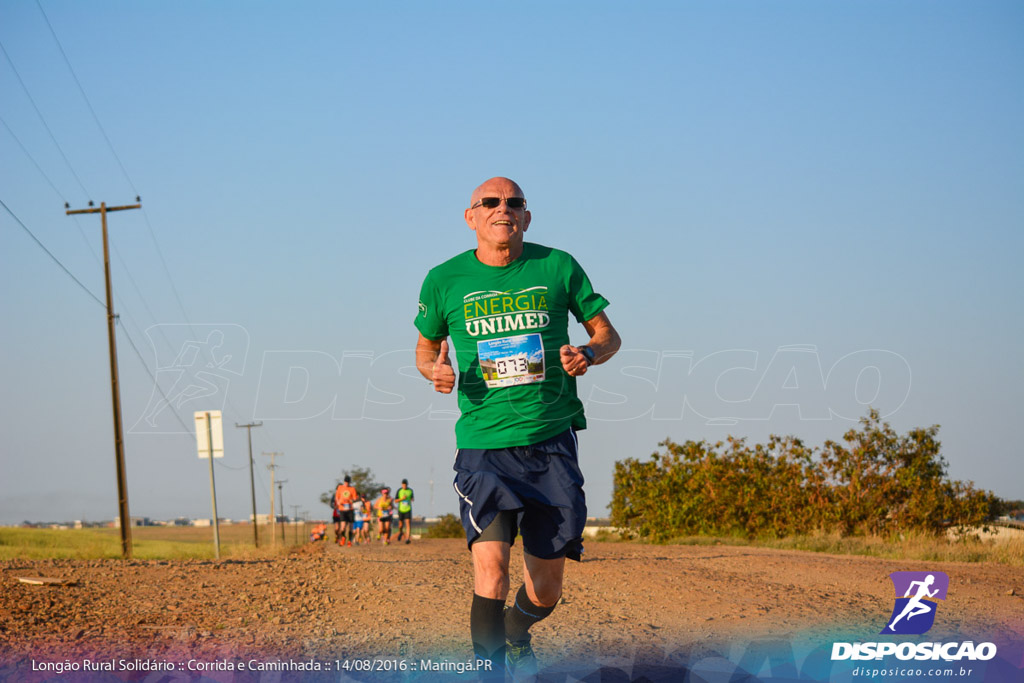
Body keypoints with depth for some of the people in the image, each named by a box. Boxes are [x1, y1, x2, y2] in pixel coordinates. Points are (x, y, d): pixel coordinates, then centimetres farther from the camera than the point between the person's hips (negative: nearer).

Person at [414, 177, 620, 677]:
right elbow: (426, 346, 18)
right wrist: (435, 370, -5)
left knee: (545, 592, 8)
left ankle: (516, 633, 42)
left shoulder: (557, 268, 2)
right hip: (483, 444, -1)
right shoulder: (445, 280, 2)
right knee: (491, 568, -22)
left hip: (552, 442, 1)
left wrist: (589, 353, -11)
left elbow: (608, 334, 12)